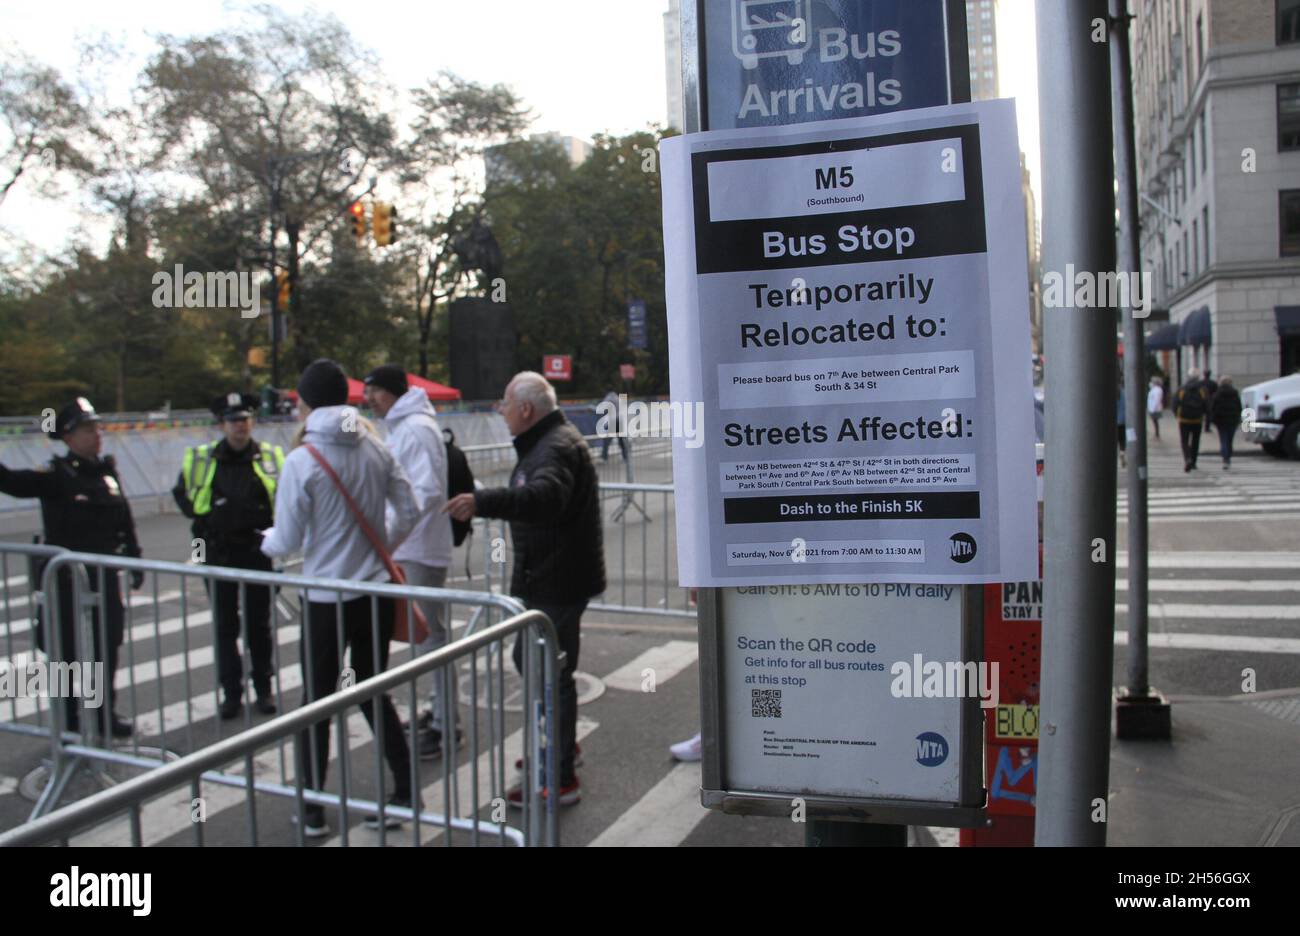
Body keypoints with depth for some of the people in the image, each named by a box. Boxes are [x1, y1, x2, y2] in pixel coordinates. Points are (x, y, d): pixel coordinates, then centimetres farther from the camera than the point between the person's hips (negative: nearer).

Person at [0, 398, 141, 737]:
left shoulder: (107, 471, 7)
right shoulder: (56, 476, -11)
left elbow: (125, 522, 12)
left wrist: (134, 561, 14)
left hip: (104, 574, 5)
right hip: (66, 578, -5)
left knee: (108, 645, 12)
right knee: (68, 650, 6)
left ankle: (105, 713, 27)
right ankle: (69, 720, 21)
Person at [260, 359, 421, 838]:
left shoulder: (302, 460, -15)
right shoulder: (376, 448, -2)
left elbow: (287, 541, -11)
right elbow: (409, 512, 4)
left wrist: (268, 540, 12)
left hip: (328, 600, -4)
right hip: (377, 592, 4)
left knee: (317, 699, 11)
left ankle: (312, 810, 21)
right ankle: (406, 791, 21)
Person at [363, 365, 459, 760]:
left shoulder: (417, 429, -17)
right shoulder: (402, 427, 14)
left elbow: (427, 491, -25)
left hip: (420, 551, -10)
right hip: (410, 548, 10)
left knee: (430, 634, -4)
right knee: (428, 632, 18)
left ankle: (444, 727, 4)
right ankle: (439, 710, 31)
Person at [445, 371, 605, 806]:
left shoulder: (557, 447, -21)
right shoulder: (548, 442, 15)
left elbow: (544, 496, -43)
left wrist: (482, 502, -54)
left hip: (556, 583, -11)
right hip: (547, 577, 11)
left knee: (551, 673, -4)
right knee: (528, 660, 22)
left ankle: (561, 779, 7)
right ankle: (560, 744, 40)